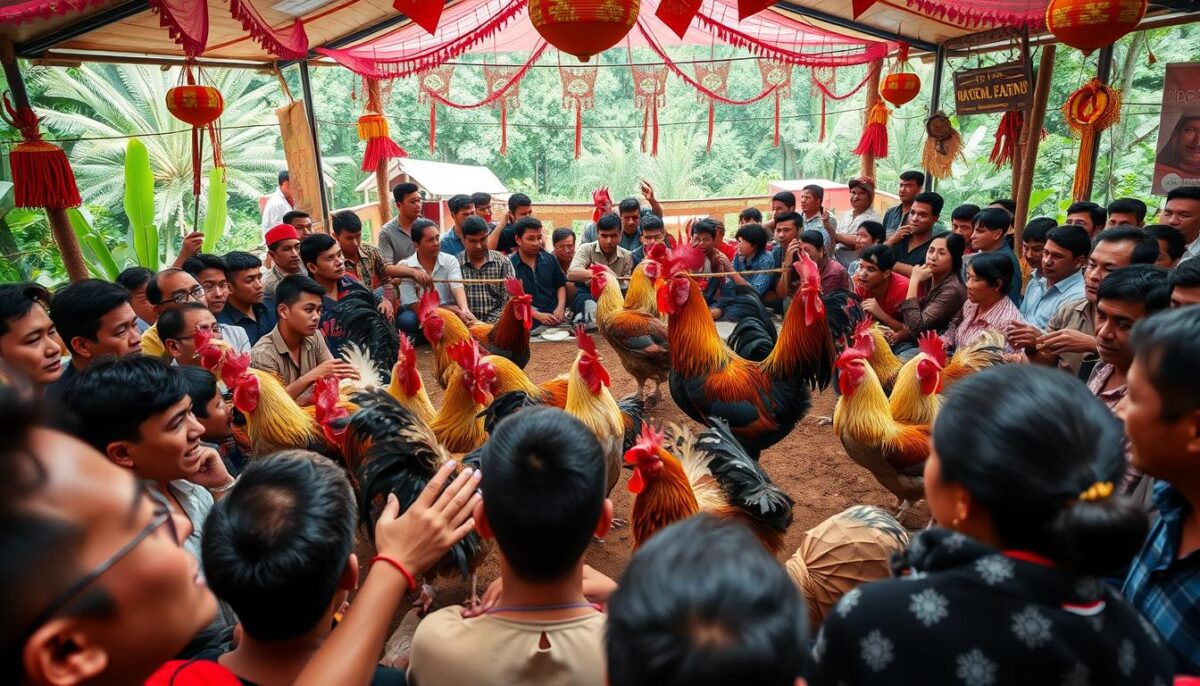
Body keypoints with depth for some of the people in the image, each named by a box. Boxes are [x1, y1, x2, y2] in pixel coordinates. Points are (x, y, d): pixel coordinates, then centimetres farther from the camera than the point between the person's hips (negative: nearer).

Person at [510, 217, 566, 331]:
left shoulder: (549, 259, 12)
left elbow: (560, 285, 22)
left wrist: (560, 307, 4)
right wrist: (538, 315, -12)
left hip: (554, 315, 4)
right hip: (530, 321, -4)